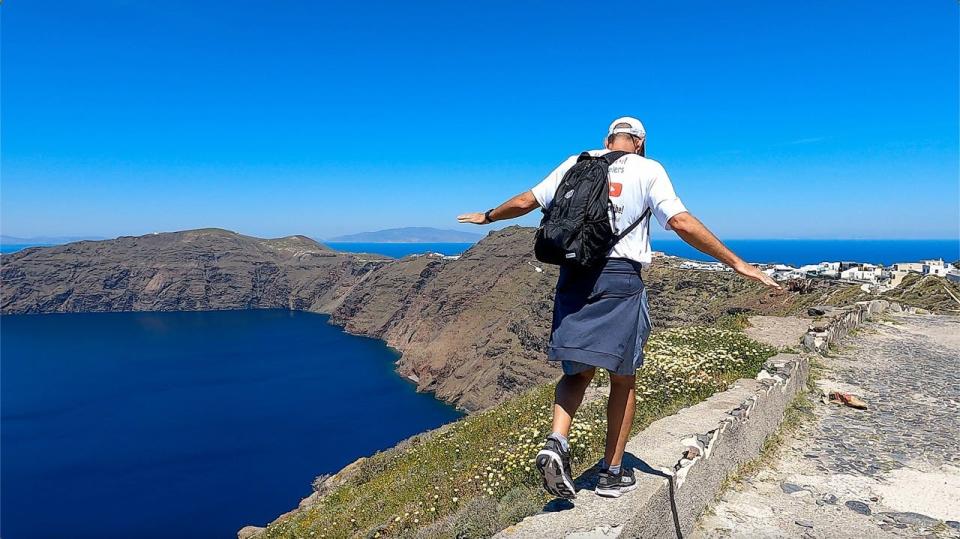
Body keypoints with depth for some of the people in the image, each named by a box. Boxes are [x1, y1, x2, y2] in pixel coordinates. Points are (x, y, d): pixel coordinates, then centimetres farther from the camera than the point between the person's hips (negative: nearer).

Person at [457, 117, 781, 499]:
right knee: (623, 378, 11)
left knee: (578, 372, 15)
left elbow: (525, 202, 14)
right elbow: (682, 223, -8)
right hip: (621, 278, -3)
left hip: (574, 275, 3)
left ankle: (556, 443, -7)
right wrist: (736, 263, -3)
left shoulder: (575, 163, 13)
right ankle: (612, 472, 19)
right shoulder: (648, 169, 3)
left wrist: (486, 217, 31)